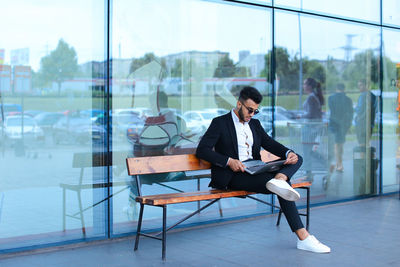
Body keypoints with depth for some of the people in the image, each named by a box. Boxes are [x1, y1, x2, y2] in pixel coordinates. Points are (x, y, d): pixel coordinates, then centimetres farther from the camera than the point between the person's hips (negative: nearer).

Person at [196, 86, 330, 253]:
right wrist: (228, 161, -23)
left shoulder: (255, 124, 22)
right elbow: (201, 150, -8)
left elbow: (271, 144, 13)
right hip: (233, 175, -7)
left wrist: (288, 153, -12)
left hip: (255, 171, 7)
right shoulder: (220, 123, 1)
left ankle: (278, 179, -44)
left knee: (297, 158, -15)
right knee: (282, 187, -29)